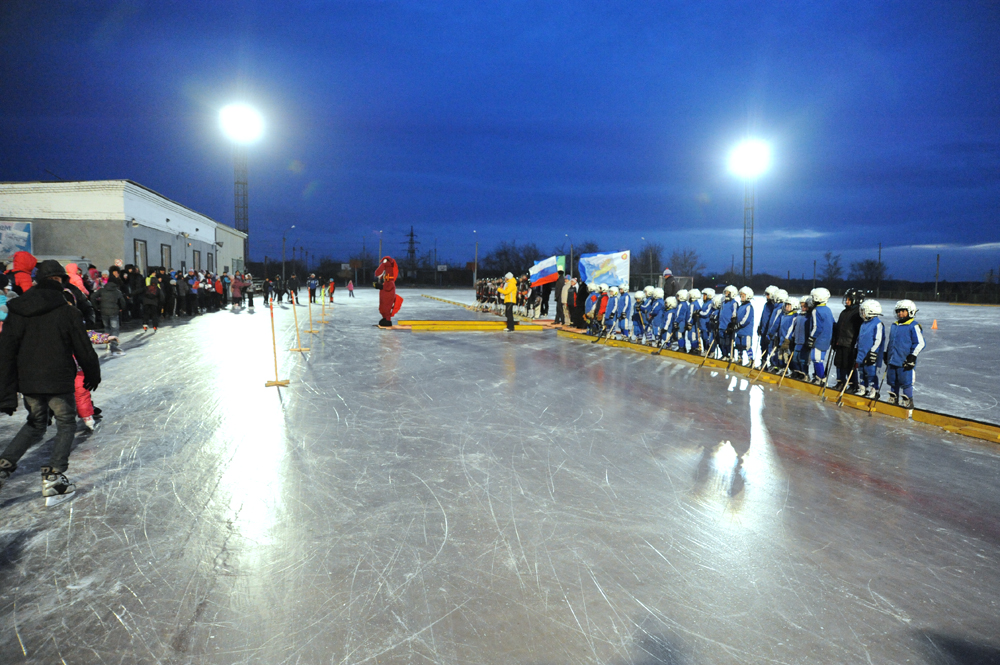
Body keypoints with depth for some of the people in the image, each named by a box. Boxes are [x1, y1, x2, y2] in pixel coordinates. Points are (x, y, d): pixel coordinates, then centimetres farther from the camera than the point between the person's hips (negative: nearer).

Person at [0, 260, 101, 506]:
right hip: (59, 383, -5)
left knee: (35, 425, 24)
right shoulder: (66, 311, -11)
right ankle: (53, 479, 6)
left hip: (28, 382, 5)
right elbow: (83, 349, -6)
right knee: (66, 425, 12)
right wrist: (93, 375, 12)